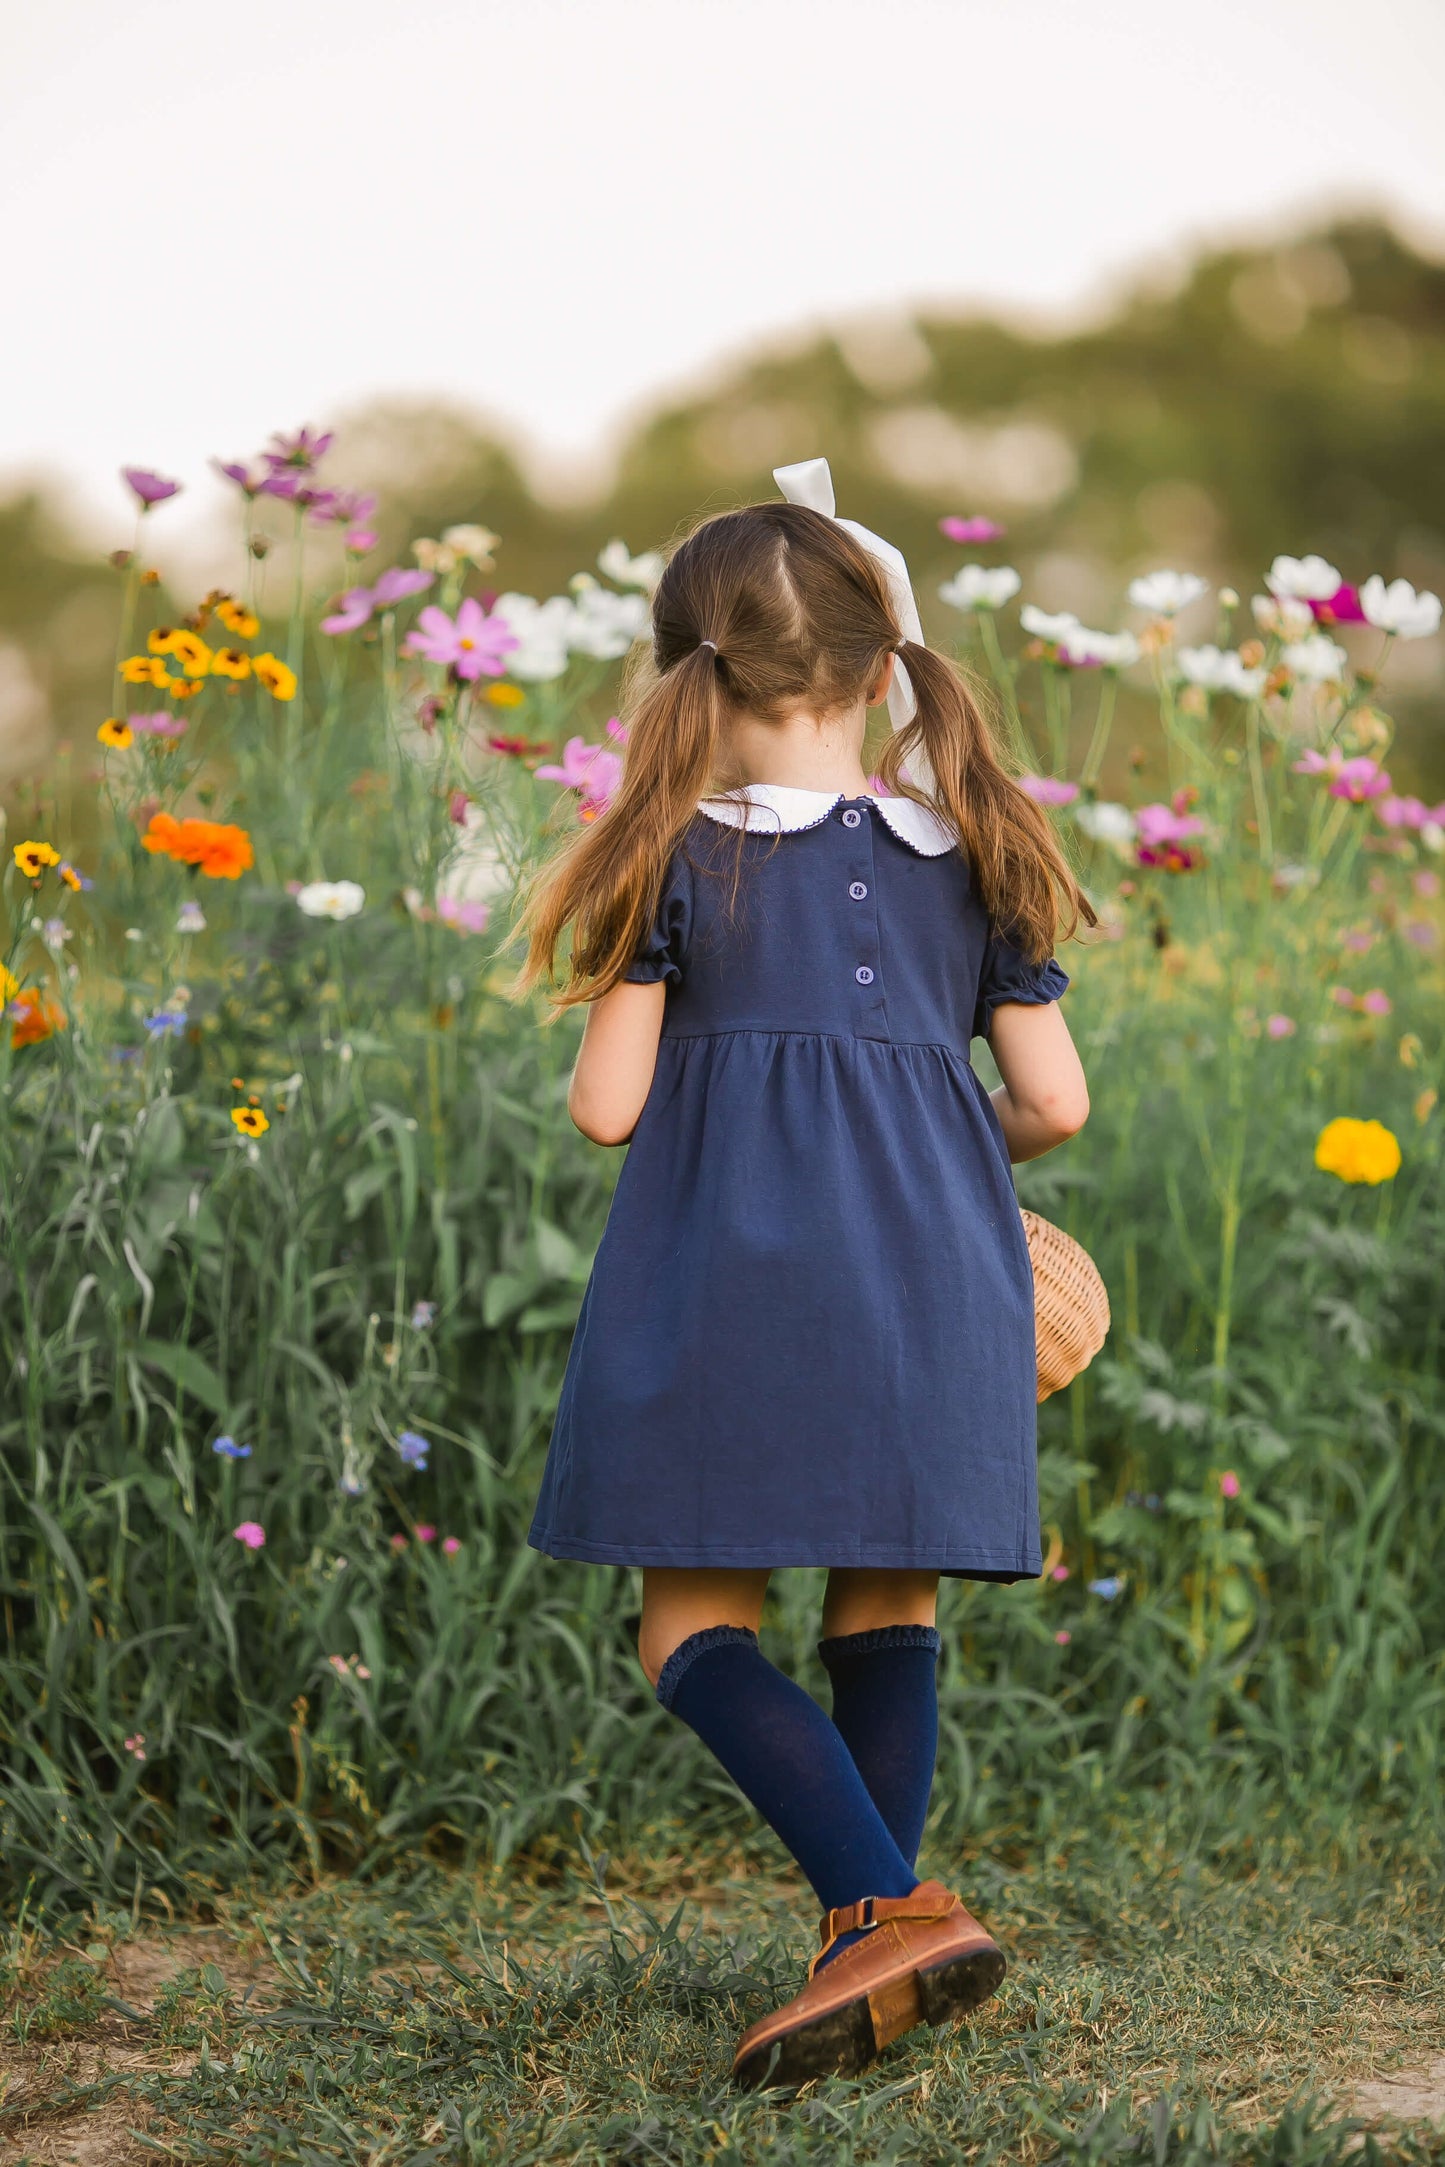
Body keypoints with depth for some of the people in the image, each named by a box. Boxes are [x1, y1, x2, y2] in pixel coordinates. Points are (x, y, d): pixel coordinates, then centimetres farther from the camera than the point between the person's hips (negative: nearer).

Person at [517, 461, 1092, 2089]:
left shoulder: (679, 858, 1)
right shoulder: (971, 857, 12)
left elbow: (607, 1106, -2)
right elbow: (1055, 1106, 10)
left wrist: (596, 1063, 21)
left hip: (728, 1257, -4)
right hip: (933, 1266, 4)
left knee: (694, 1623, 0)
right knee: (883, 1610, 12)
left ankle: (891, 1910, -17)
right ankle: (866, 1949, 7)